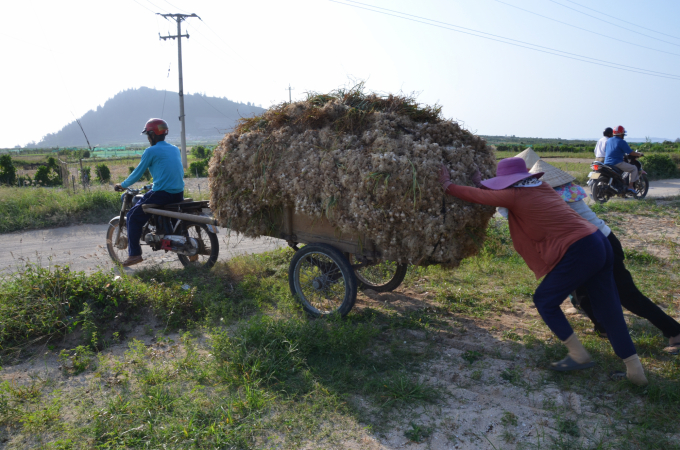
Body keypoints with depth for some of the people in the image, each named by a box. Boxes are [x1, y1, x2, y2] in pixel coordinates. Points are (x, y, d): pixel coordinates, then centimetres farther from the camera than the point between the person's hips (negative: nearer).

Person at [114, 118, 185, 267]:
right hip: (179, 194, 7)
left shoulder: (151, 151, -5)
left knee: (133, 216, 5)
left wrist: (122, 185, 16)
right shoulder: (175, 149, 15)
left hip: (161, 194, -7)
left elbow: (138, 173, 0)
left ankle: (134, 254, 2)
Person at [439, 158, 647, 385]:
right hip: (599, 242, 9)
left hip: (578, 253, -9)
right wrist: (481, 182, 35)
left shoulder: (514, 196, -6)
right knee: (607, 308, 15)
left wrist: (447, 184, 18)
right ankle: (634, 368, 19)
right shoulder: (541, 187, 17)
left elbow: (475, 196, 5)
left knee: (544, 301, 11)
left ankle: (579, 355, 17)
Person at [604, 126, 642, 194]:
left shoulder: (609, 141, 13)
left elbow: (605, 152, 24)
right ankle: (630, 186, -3)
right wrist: (639, 154, 10)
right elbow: (631, 152, -8)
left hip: (607, 163, 8)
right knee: (634, 168, 4)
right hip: (617, 164, -8)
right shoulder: (621, 142, -9)